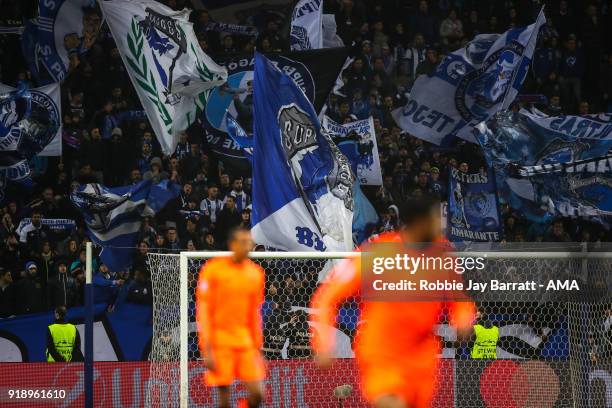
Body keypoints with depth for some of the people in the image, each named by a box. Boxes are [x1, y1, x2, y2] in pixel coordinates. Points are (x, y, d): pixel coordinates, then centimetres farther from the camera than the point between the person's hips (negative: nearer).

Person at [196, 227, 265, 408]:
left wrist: (257, 347, 13)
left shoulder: (255, 273, 8)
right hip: (220, 342, -4)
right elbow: (203, 311, -7)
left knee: (257, 393, -7)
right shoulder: (213, 269, -6)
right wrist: (206, 350, -12)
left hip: (245, 341, 4)